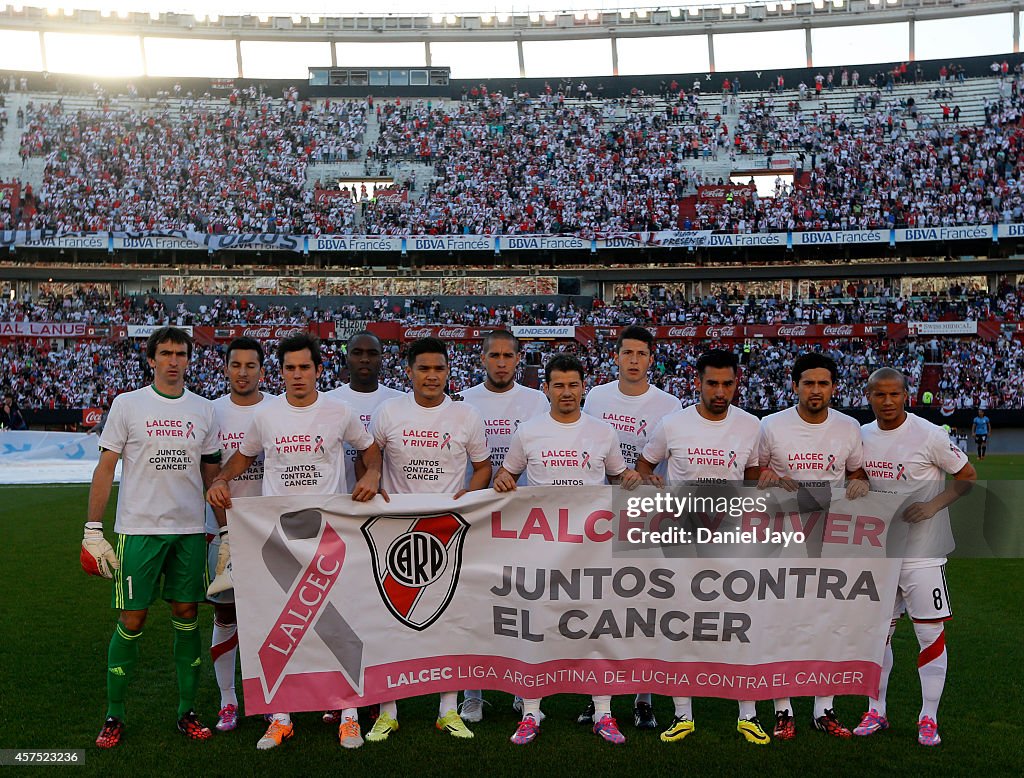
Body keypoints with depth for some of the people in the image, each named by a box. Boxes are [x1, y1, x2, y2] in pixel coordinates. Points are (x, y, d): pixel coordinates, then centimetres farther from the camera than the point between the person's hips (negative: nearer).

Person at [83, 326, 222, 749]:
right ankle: (114, 716, 19)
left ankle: (187, 712, 20)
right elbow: (105, 468, 0)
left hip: (190, 531, 3)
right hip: (138, 529, -2)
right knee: (132, 622, 2)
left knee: (187, 616, 8)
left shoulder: (204, 410, 7)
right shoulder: (127, 405, -1)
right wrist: (92, 529, -5)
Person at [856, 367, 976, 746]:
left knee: (931, 632, 2)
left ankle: (929, 718, 17)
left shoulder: (929, 435, -11)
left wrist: (933, 505, -17)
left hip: (922, 551, -4)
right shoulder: (861, 436, 4)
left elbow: (967, 476, -5)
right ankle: (876, 711, 25)